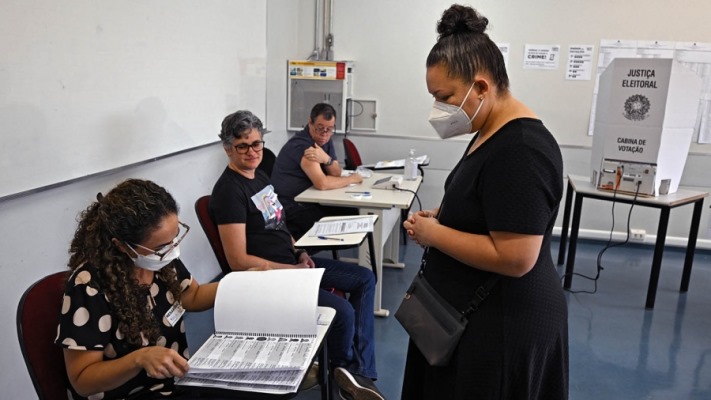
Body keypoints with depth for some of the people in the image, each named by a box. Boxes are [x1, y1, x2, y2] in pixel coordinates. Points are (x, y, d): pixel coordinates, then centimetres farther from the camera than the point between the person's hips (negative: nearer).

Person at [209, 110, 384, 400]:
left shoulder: (259, 176, 10)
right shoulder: (229, 191, -19)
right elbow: (239, 261, -22)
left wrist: (299, 253, 3)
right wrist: (293, 271, -18)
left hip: (293, 261, 10)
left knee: (365, 279, 7)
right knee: (343, 311, -24)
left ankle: (360, 372, 2)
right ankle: (345, 368, 12)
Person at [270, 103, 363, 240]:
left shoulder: (325, 140, 7)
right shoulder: (302, 145, -21)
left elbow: (336, 174, 1)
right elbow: (322, 183, -28)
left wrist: (326, 159, -22)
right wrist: (352, 178, -14)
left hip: (306, 201, 9)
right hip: (289, 207, -9)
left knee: (353, 213, -7)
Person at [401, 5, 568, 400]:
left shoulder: (520, 150, -25)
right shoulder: (493, 133, 6)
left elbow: (515, 258, -29)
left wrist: (434, 234, -19)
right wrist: (441, 216, 1)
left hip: (505, 325, -10)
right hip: (478, 313, 10)